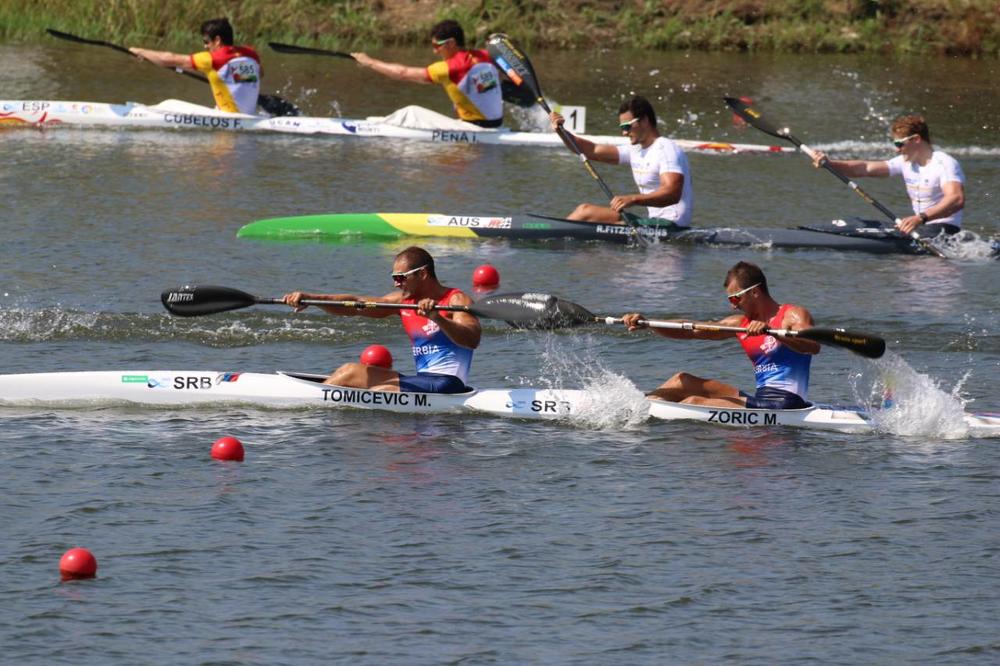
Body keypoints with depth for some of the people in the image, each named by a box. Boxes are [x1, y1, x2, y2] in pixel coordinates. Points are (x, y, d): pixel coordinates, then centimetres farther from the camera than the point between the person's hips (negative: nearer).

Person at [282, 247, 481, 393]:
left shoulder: (456, 300, -9)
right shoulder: (403, 300, 13)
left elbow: (473, 340, -25)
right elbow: (354, 305, 7)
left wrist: (437, 318, -41)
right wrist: (310, 298, -5)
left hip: (448, 383, -8)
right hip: (424, 380, 8)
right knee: (350, 372, 6)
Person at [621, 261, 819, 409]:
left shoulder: (794, 315, -6)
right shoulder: (740, 323, 15)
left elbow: (813, 346, -26)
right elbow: (690, 331, 12)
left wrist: (770, 331, -37)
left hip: (785, 403, -9)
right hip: (761, 399, 9)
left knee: (695, 403, -17)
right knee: (684, 381, 11)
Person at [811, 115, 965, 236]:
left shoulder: (945, 164, -16)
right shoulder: (906, 162, 10)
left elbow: (957, 200, -32)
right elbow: (866, 168, 6)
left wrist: (921, 218, -44)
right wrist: (829, 163, -8)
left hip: (945, 230, -9)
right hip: (921, 227, 9)